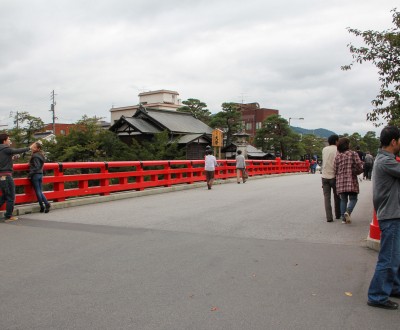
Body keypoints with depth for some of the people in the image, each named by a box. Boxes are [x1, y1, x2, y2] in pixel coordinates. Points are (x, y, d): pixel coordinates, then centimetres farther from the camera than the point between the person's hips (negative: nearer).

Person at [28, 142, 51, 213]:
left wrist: (30, 174, -15)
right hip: (40, 174, 8)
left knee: (38, 191, -1)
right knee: (40, 191, 11)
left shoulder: (35, 156, -15)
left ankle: (42, 207, 2)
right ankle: (47, 204, 1)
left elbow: (36, 167, -20)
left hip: (35, 175, -8)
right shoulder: (41, 155, 12)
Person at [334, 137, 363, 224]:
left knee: (343, 200, 12)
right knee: (353, 199, 6)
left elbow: (335, 171, 5)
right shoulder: (353, 154, -3)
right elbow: (359, 167, -8)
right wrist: (355, 172, 12)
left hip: (340, 181, 3)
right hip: (351, 180, -3)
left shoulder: (337, 156, 5)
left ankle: (343, 218, 8)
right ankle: (348, 212, -20)